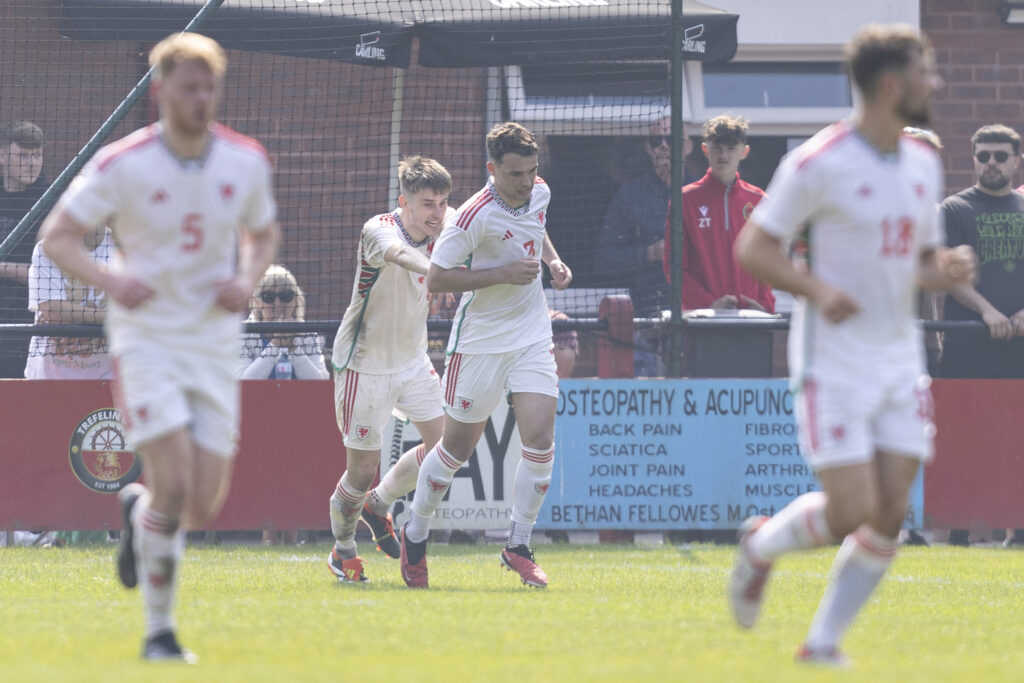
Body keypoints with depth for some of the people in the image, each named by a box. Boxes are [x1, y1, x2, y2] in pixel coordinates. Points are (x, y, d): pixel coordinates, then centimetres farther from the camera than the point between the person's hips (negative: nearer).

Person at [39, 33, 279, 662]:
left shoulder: (247, 161, 0)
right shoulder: (123, 165, -10)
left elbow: (264, 233, 17)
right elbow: (57, 236, -4)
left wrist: (248, 281, -5)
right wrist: (111, 281, -22)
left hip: (215, 343, 4)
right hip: (146, 339, -4)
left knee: (204, 508, -2)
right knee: (174, 485, -18)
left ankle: (137, 512, 35)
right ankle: (159, 631, -1)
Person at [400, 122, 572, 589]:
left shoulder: (539, 193, 0)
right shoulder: (476, 216, -21)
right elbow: (435, 278, -19)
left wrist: (552, 261, 4)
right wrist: (504, 274, -23)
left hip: (532, 338, 5)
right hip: (480, 341, -5)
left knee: (540, 440, -11)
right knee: (457, 447, 6)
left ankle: (519, 546, 2)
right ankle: (414, 536, 28)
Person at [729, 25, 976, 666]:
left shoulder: (924, 165, 10)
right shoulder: (819, 164, -11)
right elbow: (752, 248, -8)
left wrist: (947, 268, -3)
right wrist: (816, 289, -23)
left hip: (900, 362, 6)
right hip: (835, 365, -6)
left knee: (890, 515, -2)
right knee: (851, 511, -11)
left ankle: (825, 640, 10)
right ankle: (761, 546, 19)